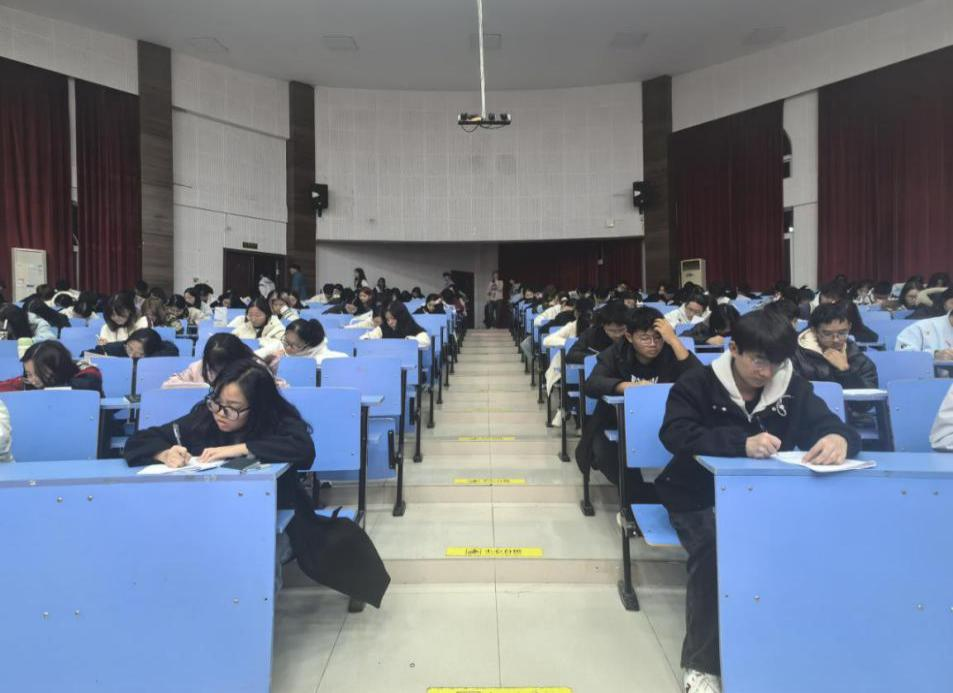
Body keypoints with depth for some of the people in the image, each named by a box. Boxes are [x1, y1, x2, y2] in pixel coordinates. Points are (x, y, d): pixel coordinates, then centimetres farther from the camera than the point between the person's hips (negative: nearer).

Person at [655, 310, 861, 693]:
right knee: (715, 549, -33)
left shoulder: (793, 389, 2)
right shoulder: (695, 385, -10)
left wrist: (839, 439, -33)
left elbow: (834, 427, -6)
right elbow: (675, 435, -26)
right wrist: (742, 443, -41)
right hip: (699, 499, -3)